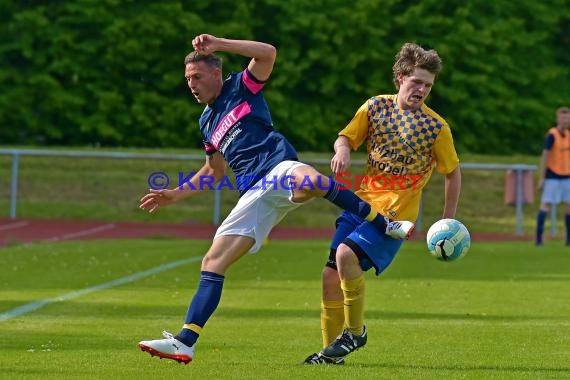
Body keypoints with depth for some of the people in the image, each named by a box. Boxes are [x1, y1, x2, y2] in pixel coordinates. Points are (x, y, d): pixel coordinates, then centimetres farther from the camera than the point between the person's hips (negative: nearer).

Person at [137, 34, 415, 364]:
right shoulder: (207, 122, 30)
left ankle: (385, 225, -30)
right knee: (213, 262, -4)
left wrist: (218, 44, -10)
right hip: (255, 194, 7)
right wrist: (175, 195, 38)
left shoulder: (241, 87, 11)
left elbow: (268, 53, -7)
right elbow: (215, 171, 42)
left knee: (309, 182, -45)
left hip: (279, 168, -7)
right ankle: (185, 342, -8)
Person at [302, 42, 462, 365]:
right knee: (331, 275, 2)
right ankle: (332, 351, 17)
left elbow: (453, 172, 3)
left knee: (346, 254, -26)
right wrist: (343, 150, -16)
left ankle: (355, 332, -9)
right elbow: (346, 137, 8)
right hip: (362, 202, 5)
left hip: (394, 213, -5)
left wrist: (449, 219, 1)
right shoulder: (377, 106, 3)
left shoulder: (435, 127, -7)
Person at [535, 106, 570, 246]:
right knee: (545, 204, -8)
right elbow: (545, 156, -13)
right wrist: (541, 178, -16)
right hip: (553, 177, -6)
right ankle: (538, 237, -7)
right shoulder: (552, 135, -12)